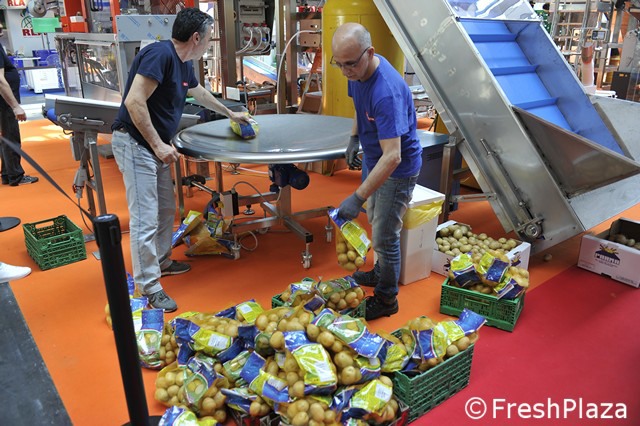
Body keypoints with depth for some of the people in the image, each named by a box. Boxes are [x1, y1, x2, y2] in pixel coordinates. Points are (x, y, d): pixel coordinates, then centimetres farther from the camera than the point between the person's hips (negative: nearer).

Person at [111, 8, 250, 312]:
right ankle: (149, 287, 4)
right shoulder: (160, 54, -19)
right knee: (145, 219, -6)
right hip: (135, 143, -10)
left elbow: (200, 93, 31)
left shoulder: (183, 64, 10)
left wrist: (229, 113, 43)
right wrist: (158, 145, -22)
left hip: (154, 145, 10)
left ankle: (161, 262, 36)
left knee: (166, 209, 17)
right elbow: (134, 102, -25)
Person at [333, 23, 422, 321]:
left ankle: (386, 299, 21)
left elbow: (392, 157, -39)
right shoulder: (358, 72, -8)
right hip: (375, 160, 9)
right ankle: (382, 273, 45)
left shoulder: (386, 92, -36)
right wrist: (354, 138, 5)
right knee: (376, 222, 23)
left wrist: (358, 197, -41)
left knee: (384, 236, 2)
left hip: (397, 170, -9)